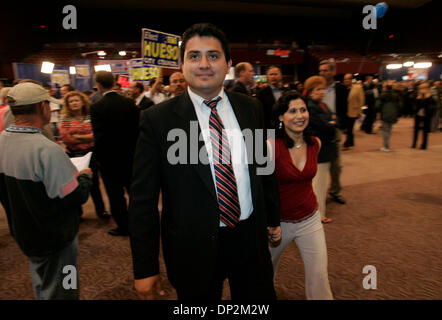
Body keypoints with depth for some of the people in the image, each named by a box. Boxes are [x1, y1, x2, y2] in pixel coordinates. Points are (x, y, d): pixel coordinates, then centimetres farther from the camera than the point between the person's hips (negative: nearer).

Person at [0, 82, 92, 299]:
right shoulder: (47, 150, -31)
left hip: (22, 232, 8)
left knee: (42, 287, 30)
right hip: (54, 239, -7)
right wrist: (85, 176, -9)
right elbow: (75, 197, -28)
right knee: (58, 292, 14)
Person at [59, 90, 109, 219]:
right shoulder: (65, 118, -1)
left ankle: (100, 210, 22)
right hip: (72, 155, 0)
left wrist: (77, 136, -13)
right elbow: (65, 138, -10)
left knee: (94, 183, 8)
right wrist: (87, 138, -10)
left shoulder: (90, 117, 0)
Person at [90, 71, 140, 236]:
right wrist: (134, 150, 11)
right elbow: (138, 128, -1)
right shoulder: (129, 102, -4)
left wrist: (99, 157, -4)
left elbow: (99, 136, -18)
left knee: (116, 194, 9)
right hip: (130, 156, 5)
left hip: (110, 159, -4)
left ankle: (123, 226, 21)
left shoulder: (97, 107, -16)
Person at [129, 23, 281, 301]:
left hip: (251, 237, 4)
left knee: (262, 297, 20)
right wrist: (145, 269, -8)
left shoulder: (250, 108, 0)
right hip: (194, 247, -3)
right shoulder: (158, 119, -11)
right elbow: (143, 198, -9)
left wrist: (273, 218, 17)